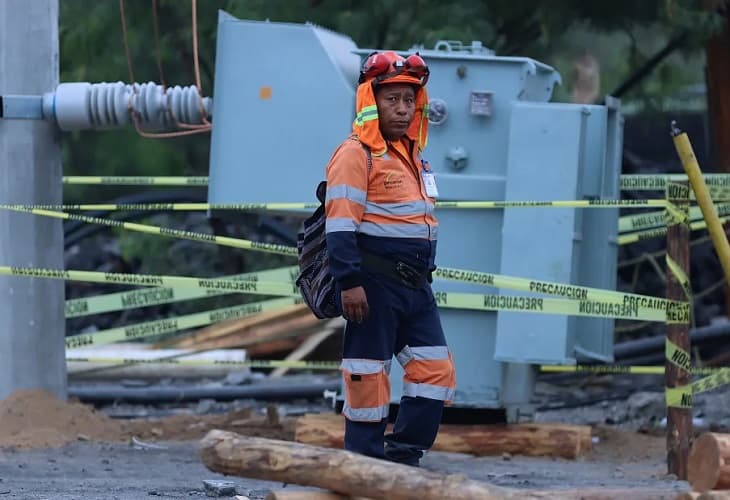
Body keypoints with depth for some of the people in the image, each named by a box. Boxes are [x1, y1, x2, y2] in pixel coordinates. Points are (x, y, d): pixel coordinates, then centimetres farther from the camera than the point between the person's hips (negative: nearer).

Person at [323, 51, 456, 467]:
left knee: (436, 370, 4)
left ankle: (403, 455, 11)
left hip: (415, 285, 9)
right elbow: (341, 223, -17)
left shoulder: (411, 154, 18)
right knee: (368, 375, -3)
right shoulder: (356, 154, -10)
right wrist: (349, 282, -23)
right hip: (374, 286, -9)